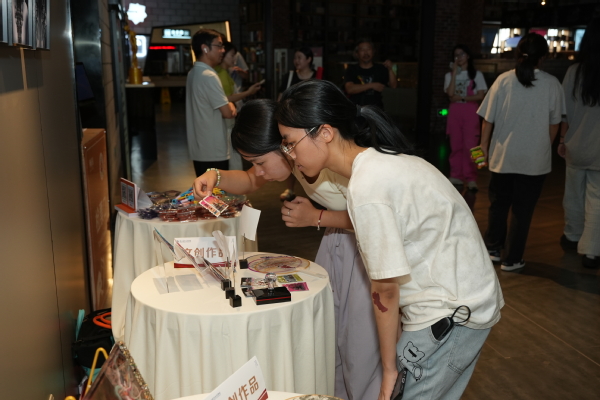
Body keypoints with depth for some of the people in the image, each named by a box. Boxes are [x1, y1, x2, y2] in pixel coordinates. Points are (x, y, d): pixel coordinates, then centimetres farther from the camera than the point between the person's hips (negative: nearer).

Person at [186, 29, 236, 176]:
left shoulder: (194, 73, 13)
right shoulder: (209, 76, -18)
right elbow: (227, 113, -17)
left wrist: (228, 105, 4)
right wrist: (231, 106, 4)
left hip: (199, 149, 10)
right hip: (213, 152, -10)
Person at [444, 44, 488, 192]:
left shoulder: (476, 74, 7)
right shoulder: (449, 75, 11)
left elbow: (480, 96, -3)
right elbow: (450, 94, -6)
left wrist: (461, 98, -10)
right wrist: (455, 72, -6)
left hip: (470, 112, -2)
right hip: (454, 112, 2)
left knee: (470, 146, -9)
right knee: (455, 146, 3)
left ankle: (471, 179, -6)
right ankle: (456, 177, 9)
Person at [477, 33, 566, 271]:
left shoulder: (504, 80, -6)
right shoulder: (552, 84, -6)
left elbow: (488, 120, -4)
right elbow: (554, 124, 2)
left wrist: (484, 145, 10)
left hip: (502, 156, 1)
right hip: (535, 160, -1)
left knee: (498, 204, 18)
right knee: (522, 210, 8)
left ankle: (493, 249, 28)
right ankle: (511, 259, 15)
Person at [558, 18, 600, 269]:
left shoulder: (574, 71, -5)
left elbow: (566, 111, -1)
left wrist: (563, 139, 11)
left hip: (576, 145, 3)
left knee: (574, 194, 18)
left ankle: (572, 237, 34)